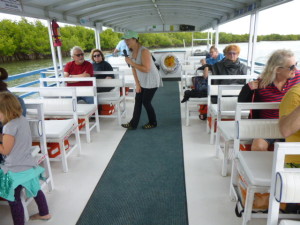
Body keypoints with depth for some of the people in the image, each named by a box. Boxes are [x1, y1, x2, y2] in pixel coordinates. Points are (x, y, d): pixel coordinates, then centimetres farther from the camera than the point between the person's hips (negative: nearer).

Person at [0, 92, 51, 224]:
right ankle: (44, 213, 43)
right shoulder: (23, 120, 0)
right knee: (36, 189, 25)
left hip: (15, 170, -9)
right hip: (28, 165, 9)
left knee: (13, 200, 9)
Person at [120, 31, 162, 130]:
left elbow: (146, 69, -31)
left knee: (146, 102, -1)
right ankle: (133, 124, 15)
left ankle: (153, 123, 21)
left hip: (151, 81, -8)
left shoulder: (144, 51, -23)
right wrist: (137, 84, 1)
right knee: (138, 101, 7)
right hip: (142, 81, 8)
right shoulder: (132, 53, 2)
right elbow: (134, 69, 6)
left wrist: (131, 63, -28)